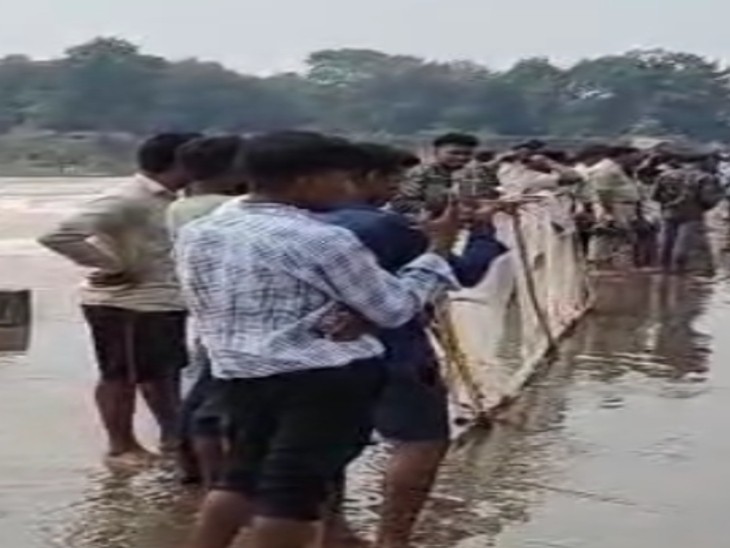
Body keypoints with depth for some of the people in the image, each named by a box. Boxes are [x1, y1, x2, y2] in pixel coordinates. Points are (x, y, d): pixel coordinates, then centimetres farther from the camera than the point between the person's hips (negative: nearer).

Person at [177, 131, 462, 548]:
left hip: (239, 374, 7)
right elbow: (394, 309, -7)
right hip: (325, 377, -7)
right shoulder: (324, 240, -14)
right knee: (297, 486, -2)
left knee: (245, 474, 19)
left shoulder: (195, 233, 6)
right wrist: (439, 249, 3)